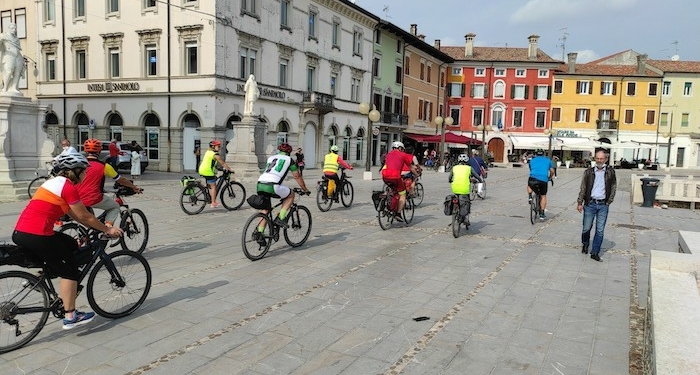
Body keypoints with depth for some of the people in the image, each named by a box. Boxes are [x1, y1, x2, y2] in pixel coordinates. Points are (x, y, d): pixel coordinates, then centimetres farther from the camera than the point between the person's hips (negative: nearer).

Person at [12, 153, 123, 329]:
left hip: (20, 232, 9)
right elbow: (84, 217, -3)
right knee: (70, 269, 2)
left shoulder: (56, 182, 20)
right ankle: (70, 317, 7)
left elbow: (75, 215, 23)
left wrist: (99, 227, 25)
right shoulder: (68, 186, -9)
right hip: (36, 235, -9)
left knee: (71, 245, 23)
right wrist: (107, 230, 9)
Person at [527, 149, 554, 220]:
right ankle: (542, 214, 11)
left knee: (529, 186, 36)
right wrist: (549, 178, 40)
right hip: (543, 180, 0)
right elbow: (552, 171, 21)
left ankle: (530, 197, 11)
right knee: (543, 196, 15)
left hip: (533, 179, 0)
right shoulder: (547, 160, 21)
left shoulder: (532, 160, 22)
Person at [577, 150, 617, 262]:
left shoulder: (610, 172, 3)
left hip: (603, 205, 0)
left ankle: (595, 253, 7)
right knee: (586, 228, 6)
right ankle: (585, 244, 33)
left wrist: (609, 201, 3)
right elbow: (583, 188, 3)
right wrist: (580, 203, -2)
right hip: (590, 204, 0)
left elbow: (613, 187, 11)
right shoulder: (589, 172, 2)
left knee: (600, 230, 0)